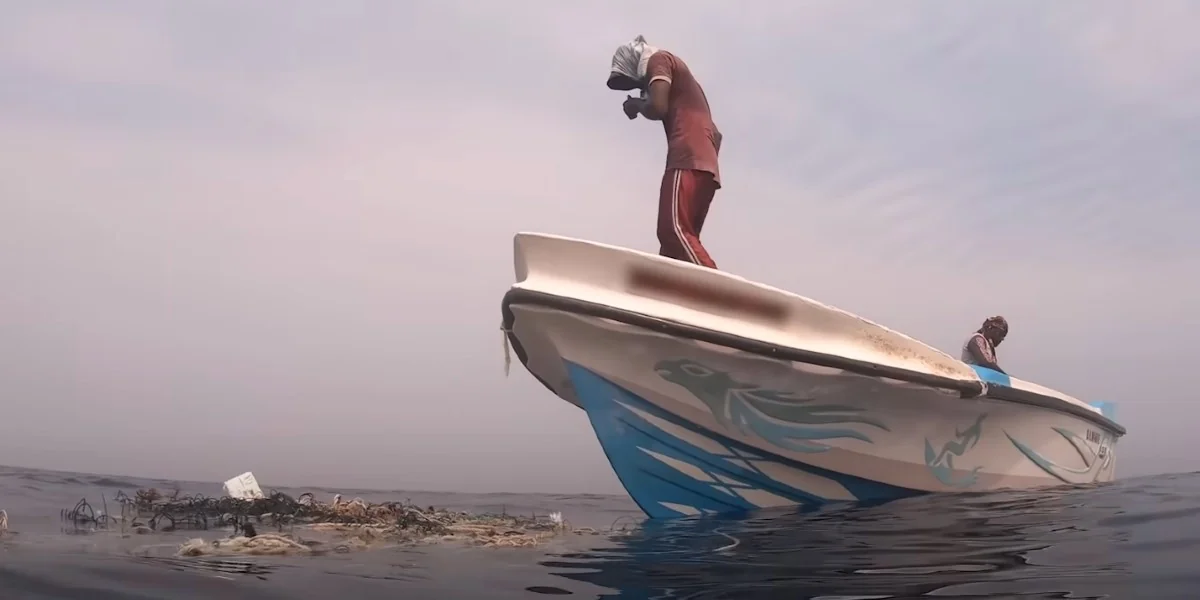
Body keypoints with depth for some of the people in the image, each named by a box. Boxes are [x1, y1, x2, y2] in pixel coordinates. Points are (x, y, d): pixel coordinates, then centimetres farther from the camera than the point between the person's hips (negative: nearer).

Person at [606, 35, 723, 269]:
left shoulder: (659, 59, 10)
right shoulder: (681, 79, 36)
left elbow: (658, 107, -9)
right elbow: (715, 134, 32)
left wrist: (636, 105, 11)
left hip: (687, 161, -9)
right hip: (704, 165, 10)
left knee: (673, 230, -22)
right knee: (679, 237, 1)